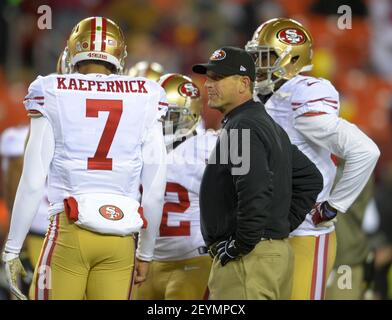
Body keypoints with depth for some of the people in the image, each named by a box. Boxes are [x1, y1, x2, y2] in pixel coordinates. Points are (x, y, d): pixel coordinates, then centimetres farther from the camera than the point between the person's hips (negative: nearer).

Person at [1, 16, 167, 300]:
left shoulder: (53, 95, 1)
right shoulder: (144, 99, 6)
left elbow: (33, 183, -1)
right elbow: (155, 189, 7)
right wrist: (146, 253, 19)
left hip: (68, 233, -2)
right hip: (120, 238, 2)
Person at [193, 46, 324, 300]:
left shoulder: (242, 127, -13)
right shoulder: (268, 124, 19)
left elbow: (256, 193, -26)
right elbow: (312, 178, 25)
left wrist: (240, 246, -18)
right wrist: (283, 225, 19)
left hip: (248, 259, -10)